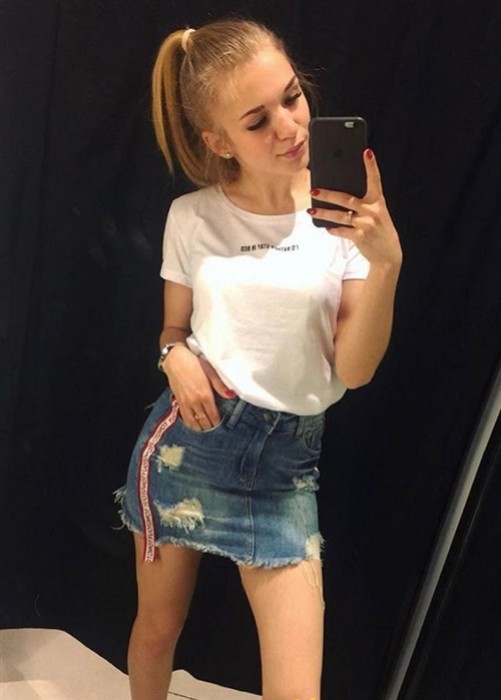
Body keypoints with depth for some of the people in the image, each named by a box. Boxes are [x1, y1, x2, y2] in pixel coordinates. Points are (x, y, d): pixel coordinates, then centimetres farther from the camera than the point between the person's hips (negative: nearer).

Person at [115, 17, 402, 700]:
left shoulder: (350, 208, -8)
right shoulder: (192, 217, -4)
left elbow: (353, 370, -10)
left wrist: (386, 264, -25)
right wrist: (178, 358, -13)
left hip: (287, 461, -1)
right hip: (189, 439, 1)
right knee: (158, 625, 20)